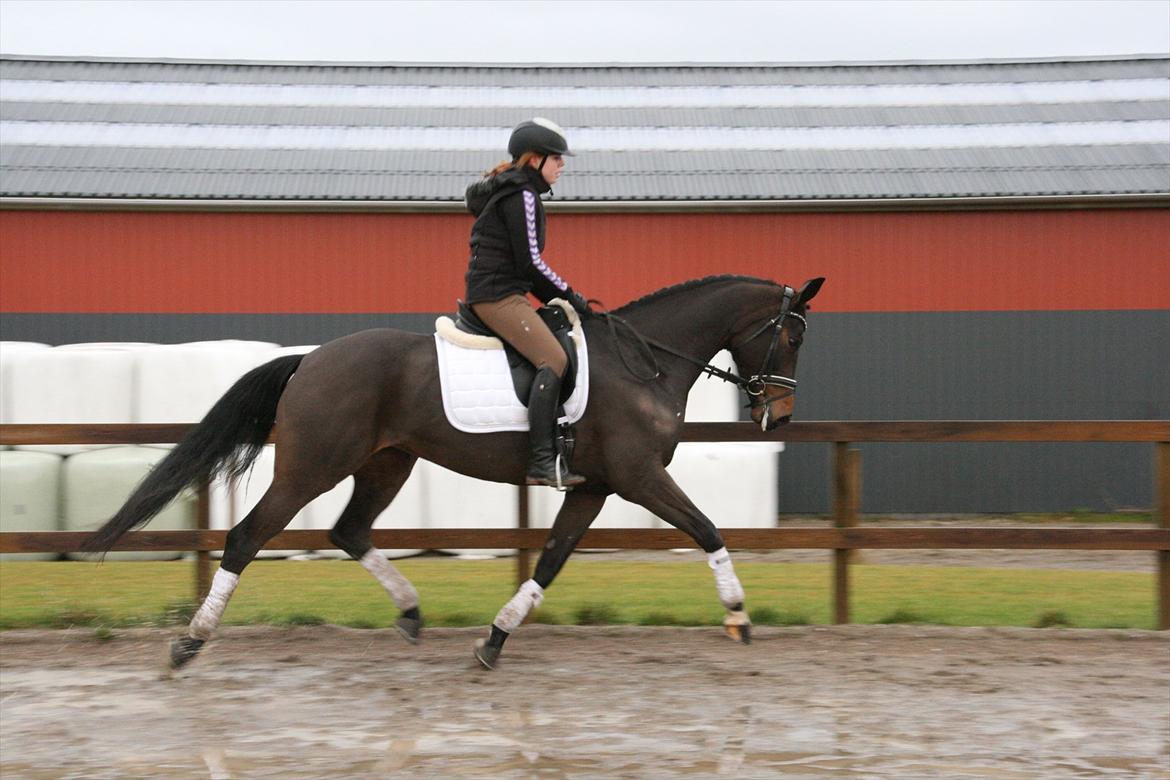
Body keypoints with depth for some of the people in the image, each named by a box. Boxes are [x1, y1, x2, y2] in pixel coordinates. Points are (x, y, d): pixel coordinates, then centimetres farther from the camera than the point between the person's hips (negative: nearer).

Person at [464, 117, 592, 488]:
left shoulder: (507, 192, 22)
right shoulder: (522, 196, -10)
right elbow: (530, 263, -16)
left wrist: (560, 298, 19)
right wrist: (571, 297, -5)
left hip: (489, 294, 11)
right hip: (498, 295, -11)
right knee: (554, 359, -22)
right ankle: (542, 461, -31)